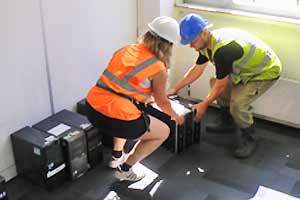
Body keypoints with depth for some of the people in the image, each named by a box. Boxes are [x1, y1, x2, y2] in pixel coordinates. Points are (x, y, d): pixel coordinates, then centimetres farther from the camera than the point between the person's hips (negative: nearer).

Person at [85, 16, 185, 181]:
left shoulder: (128, 49, 14)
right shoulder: (159, 69, -4)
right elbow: (162, 102, 12)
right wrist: (175, 116, 33)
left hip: (92, 108, 7)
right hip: (115, 119, -7)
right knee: (164, 132, 18)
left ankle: (117, 156, 43)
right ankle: (125, 169, 19)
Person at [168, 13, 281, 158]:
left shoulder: (223, 49, -35)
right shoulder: (207, 42, -6)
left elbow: (221, 85, -23)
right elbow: (197, 69, 9)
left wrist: (204, 105, -10)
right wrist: (175, 89, 10)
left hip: (266, 71, -10)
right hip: (246, 68, 10)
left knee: (237, 103, -25)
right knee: (214, 81, 6)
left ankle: (247, 139, 0)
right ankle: (227, 121, 24)